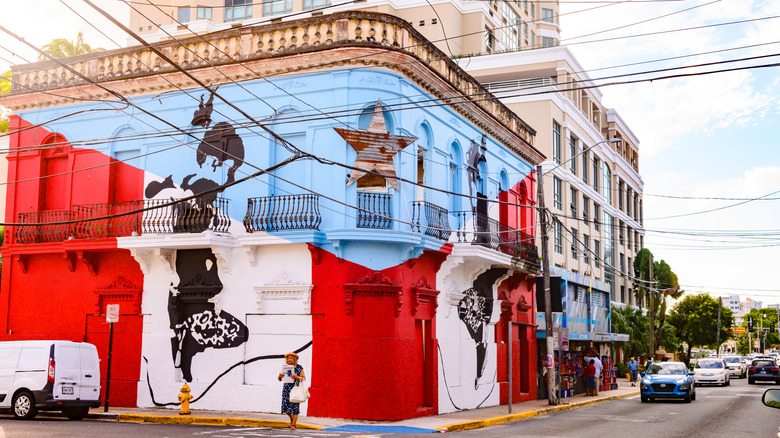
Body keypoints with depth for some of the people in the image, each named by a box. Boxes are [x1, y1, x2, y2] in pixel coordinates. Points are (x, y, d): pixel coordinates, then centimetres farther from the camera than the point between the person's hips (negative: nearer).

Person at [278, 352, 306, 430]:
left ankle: (293, 425, -6)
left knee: (294, 406, -8)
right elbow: (280, 379, 14)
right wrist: (280, 376, -9)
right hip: (286, 388, 4)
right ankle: (292, 419, 27)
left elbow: (303, 379, -5)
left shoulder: (299, 368, -1)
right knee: (286, 406, -1)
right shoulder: (285, 367, 10)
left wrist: (296, 377, -23)